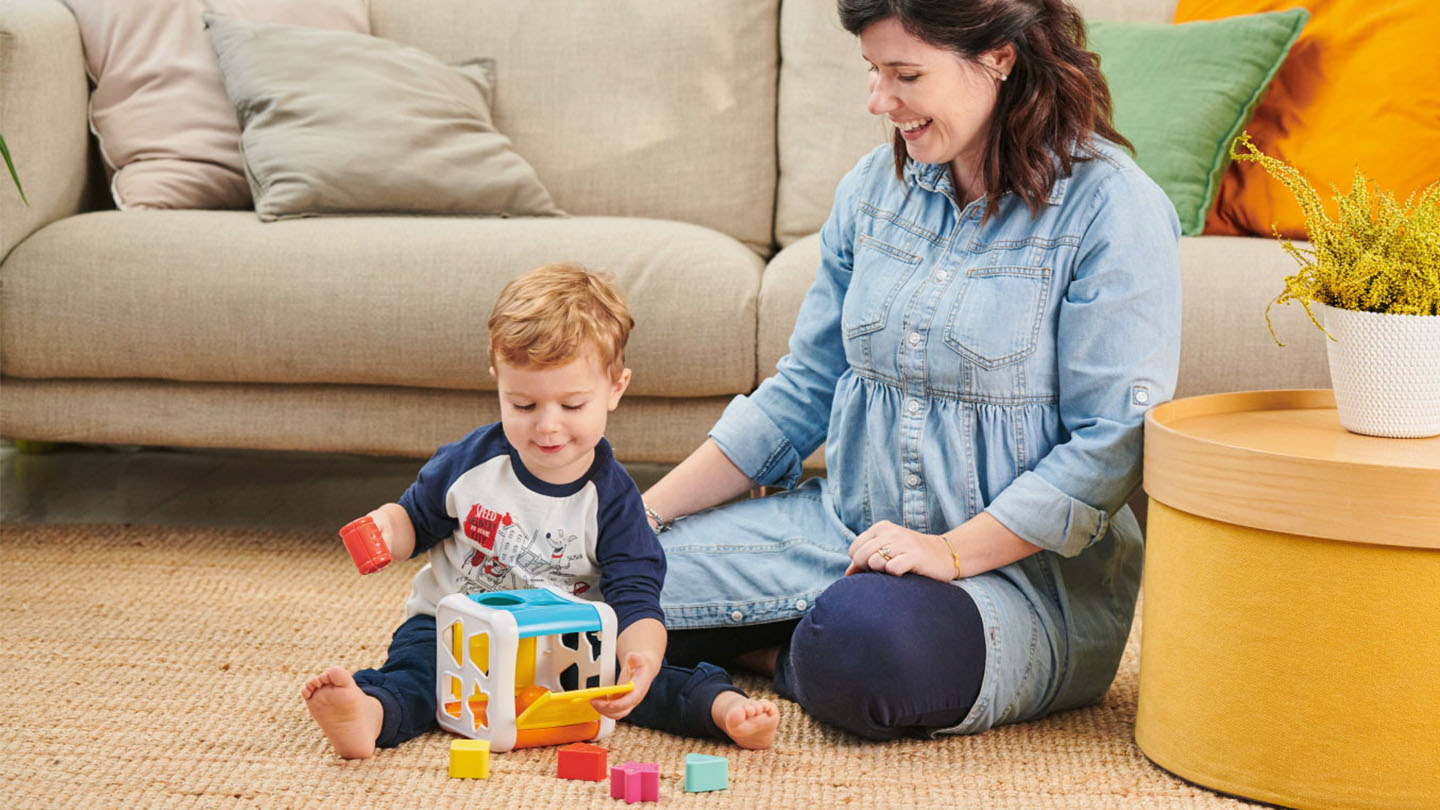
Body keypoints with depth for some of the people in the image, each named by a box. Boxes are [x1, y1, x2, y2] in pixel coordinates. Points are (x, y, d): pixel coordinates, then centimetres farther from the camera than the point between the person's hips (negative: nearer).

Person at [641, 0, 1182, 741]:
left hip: (1020, 562, -5)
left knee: (868, 639, -38)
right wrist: (644, 513, 4)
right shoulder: (874, 187, 8)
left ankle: (794, 658, -4)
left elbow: (1115, 443, -15)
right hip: (845, 527, 5)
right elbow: (801, 391, 13)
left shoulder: (1112, 208, -12)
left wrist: (954, 552, -23)